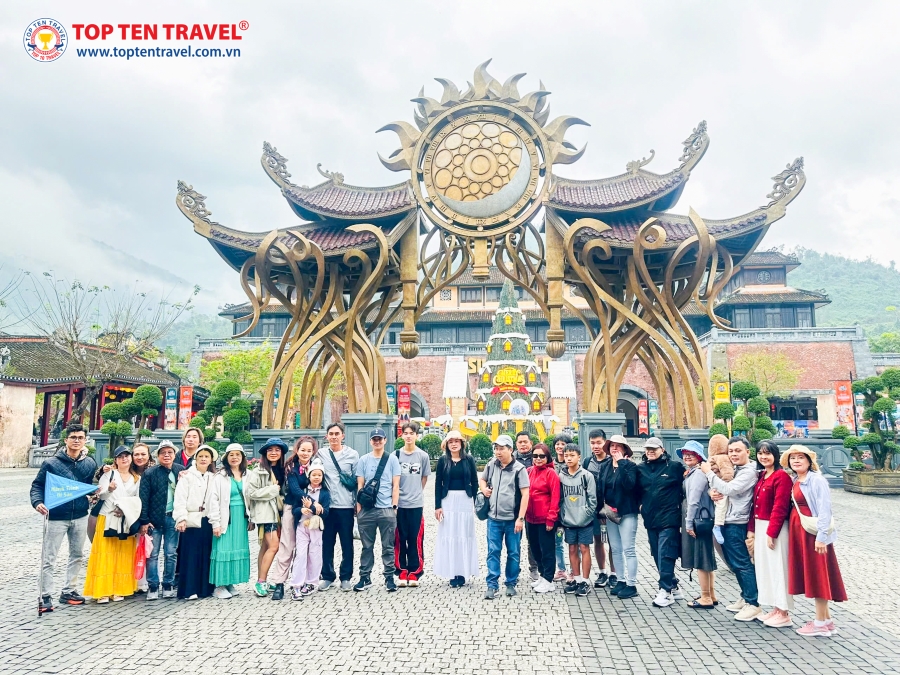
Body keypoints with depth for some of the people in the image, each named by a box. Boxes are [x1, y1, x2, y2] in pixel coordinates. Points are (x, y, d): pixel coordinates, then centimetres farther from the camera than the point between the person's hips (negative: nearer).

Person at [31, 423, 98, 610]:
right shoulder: (51, 463, -7)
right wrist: (37, 502, -20)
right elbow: (37, 485, -4)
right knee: (49, 559, 1)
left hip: (80, 517, 4)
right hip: (56, 517, -4)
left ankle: (69, 591, 28)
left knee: (77, 555, 14)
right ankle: (46, 596, 12)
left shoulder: (90, 463, 4)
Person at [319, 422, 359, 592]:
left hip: (346, 506, -1)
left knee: (347, 544, 5)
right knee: (327, 543, 8)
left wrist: (358, 503, 2)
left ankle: (346, 577, 16)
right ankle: (327, 576, 20)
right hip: (327, 506, 1)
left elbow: (357, 481, 3)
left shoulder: (352, 455, 1)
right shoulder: (321, 454, 5)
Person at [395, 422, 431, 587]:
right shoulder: (396, 455, 1)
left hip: (416, 504, 0)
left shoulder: (423, 456, 1)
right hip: (399, 504, 0)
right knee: (400, 539, 6)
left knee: (415, 540, 3)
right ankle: (402, 572, 17)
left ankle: (414, 573, 14)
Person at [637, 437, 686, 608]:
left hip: (669, 519, -6)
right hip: (650, 520, 6)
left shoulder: (675, 466, -5)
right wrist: (641, 505, 1)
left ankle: (666, 590, 3)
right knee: (658, 556, 12)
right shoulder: (641, 468, 7)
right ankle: (673, 587, 27)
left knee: (665, 555, -6)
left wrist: (680, 509, -7)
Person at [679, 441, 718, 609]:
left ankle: (706, 598, 6)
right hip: (698, 520, 10)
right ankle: (711, 595, 26)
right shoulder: (692, 472, 15)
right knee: (706, 558, 16)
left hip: (698, 521, -10)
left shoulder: (698, 473, -16)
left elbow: (694, 500, -19)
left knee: (700, 559, -2)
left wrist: (689, 522, -17)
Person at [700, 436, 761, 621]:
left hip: (737, 525, -9)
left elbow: (728, 489, -24)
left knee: (743, 564, -4)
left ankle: (753, 604, 5)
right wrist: (714, 494, -3)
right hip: (727, 523, 9)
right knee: (735, 563, 16)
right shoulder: (734, 471, 15)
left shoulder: (749, 472, -13)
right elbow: (722, 491, 21)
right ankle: (746, 597, 28)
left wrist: (709, 472, -15)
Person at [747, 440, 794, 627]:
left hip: (774, 529, -9)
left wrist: (771, 533, -19)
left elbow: (780, 508, -19)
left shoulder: (781, 476, -14)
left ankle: (784, 614, 9)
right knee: (765, 568, 14)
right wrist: (751, 529, 10)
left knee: (777, 568, -1)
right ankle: (775, 609, 25)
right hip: (760, 528, 9)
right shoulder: (761, 476, 13)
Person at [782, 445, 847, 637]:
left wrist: (821, 536, -20)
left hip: (813, 532, -8)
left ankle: (820, 623, 10)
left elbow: (825, 509, -17)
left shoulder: (816, 480, -13)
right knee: (809, 575, 13)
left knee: (817, 575, 0)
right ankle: (826, 619, 25)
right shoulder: (794, 481, 11)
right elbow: (794, 506, 11)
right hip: (798, 531, 8)